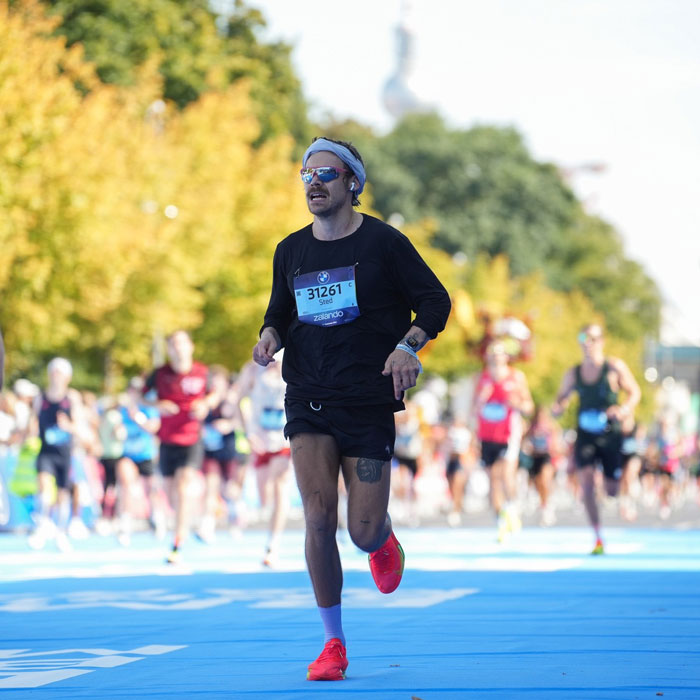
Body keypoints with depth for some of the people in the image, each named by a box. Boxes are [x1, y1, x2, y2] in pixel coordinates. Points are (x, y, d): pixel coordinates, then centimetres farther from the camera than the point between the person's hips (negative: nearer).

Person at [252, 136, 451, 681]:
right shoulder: (291, 251, 8)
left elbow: (435, 300, 1)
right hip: (308, 400, 3)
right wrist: (271, 337, -3)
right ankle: (333, 642, -1)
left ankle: (384, 541, 37)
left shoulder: (383, 242, -3)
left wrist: (408, 345, -16)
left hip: (369, 401, -3)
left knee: (365, 532, -4)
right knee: (319, 518, -12)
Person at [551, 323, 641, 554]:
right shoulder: (573, 374, 6)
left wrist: (625, 409, -21)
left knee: (612, 490, 1)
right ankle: (598, 539, -10)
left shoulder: (614, 367, -3)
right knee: (586, 485, -15)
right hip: (585, 436, 2)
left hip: (611, 434, -2)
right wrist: (557, 408, -10)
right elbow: (562, 399, 14)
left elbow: (635, 392, -1)